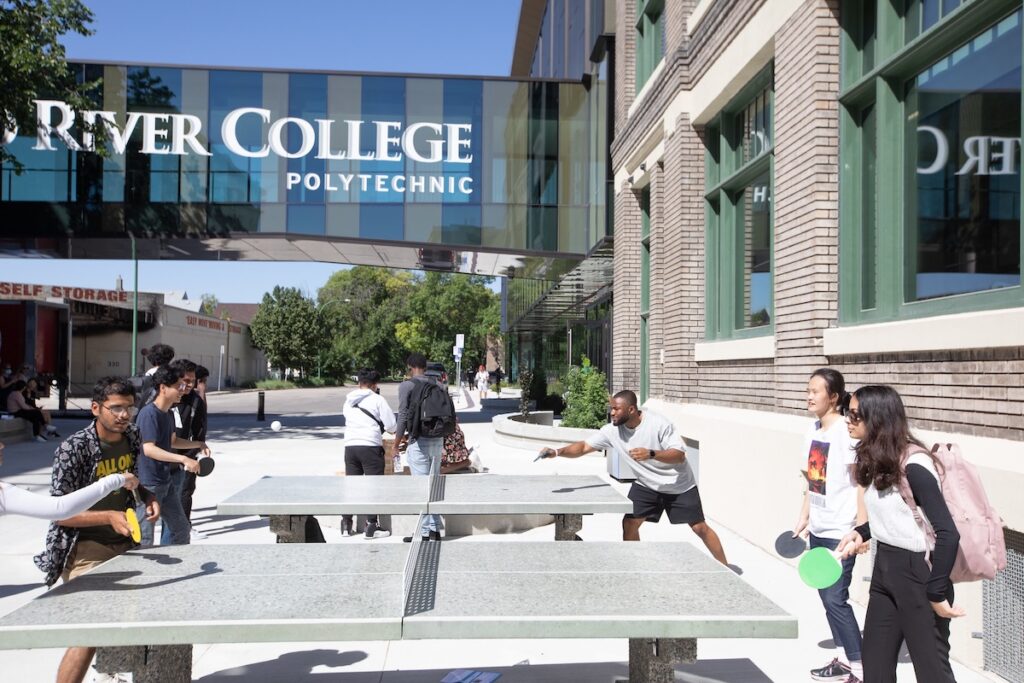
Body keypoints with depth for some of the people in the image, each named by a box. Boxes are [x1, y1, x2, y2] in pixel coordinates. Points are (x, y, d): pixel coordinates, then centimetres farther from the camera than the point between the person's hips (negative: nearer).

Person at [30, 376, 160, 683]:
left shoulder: (132, 438, 1)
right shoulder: (73, 449, -18)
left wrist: (148, 498, -3)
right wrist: (109, 517, -28)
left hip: (124, 546, 7)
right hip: (86, 551, -7)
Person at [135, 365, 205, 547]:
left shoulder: (168, 414, 10)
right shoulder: (149, 413, -18)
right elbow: (148, 449, -27)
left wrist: (199, 444, 15)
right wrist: (183, 459, -33)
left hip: (166, 482, 9)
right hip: (149, 484, -9)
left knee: (181, 528, 17)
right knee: (145, 537, 0)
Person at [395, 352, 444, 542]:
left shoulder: (407, 386, -7)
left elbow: (403, 416, -11)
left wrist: (397, 441, 2)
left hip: (419, 442, -5)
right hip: (437, 440, 6)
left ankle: (425, 533, 4)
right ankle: (435, 529, 18)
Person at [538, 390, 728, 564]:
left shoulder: (659, 424, -27)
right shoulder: (612, 430, -15)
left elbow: (679, 455, -29)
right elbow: (584, 446, -16)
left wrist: (651, 454, -45)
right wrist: (557, 452, -32)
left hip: (679, 486, -4)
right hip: (646, 485, 4)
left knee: (700, 528, 2)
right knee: (629, 523, -7)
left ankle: (725, 567, 21)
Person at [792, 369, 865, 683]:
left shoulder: (845, 433, -16)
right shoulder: (813, 430, 7)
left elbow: (861, 484, -16)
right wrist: (803, 518, 15)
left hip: (841, 531, -8)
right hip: (818, 529, 8)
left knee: (834, 598, -5)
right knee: (827, 596, 13)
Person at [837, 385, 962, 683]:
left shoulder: (913, 466, -23)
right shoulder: (878, 459, 4)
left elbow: (947, 533, -25)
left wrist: (937, 594, -20)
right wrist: (861, 533, 2)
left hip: (918, 572, -9)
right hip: (884, 569, 9)